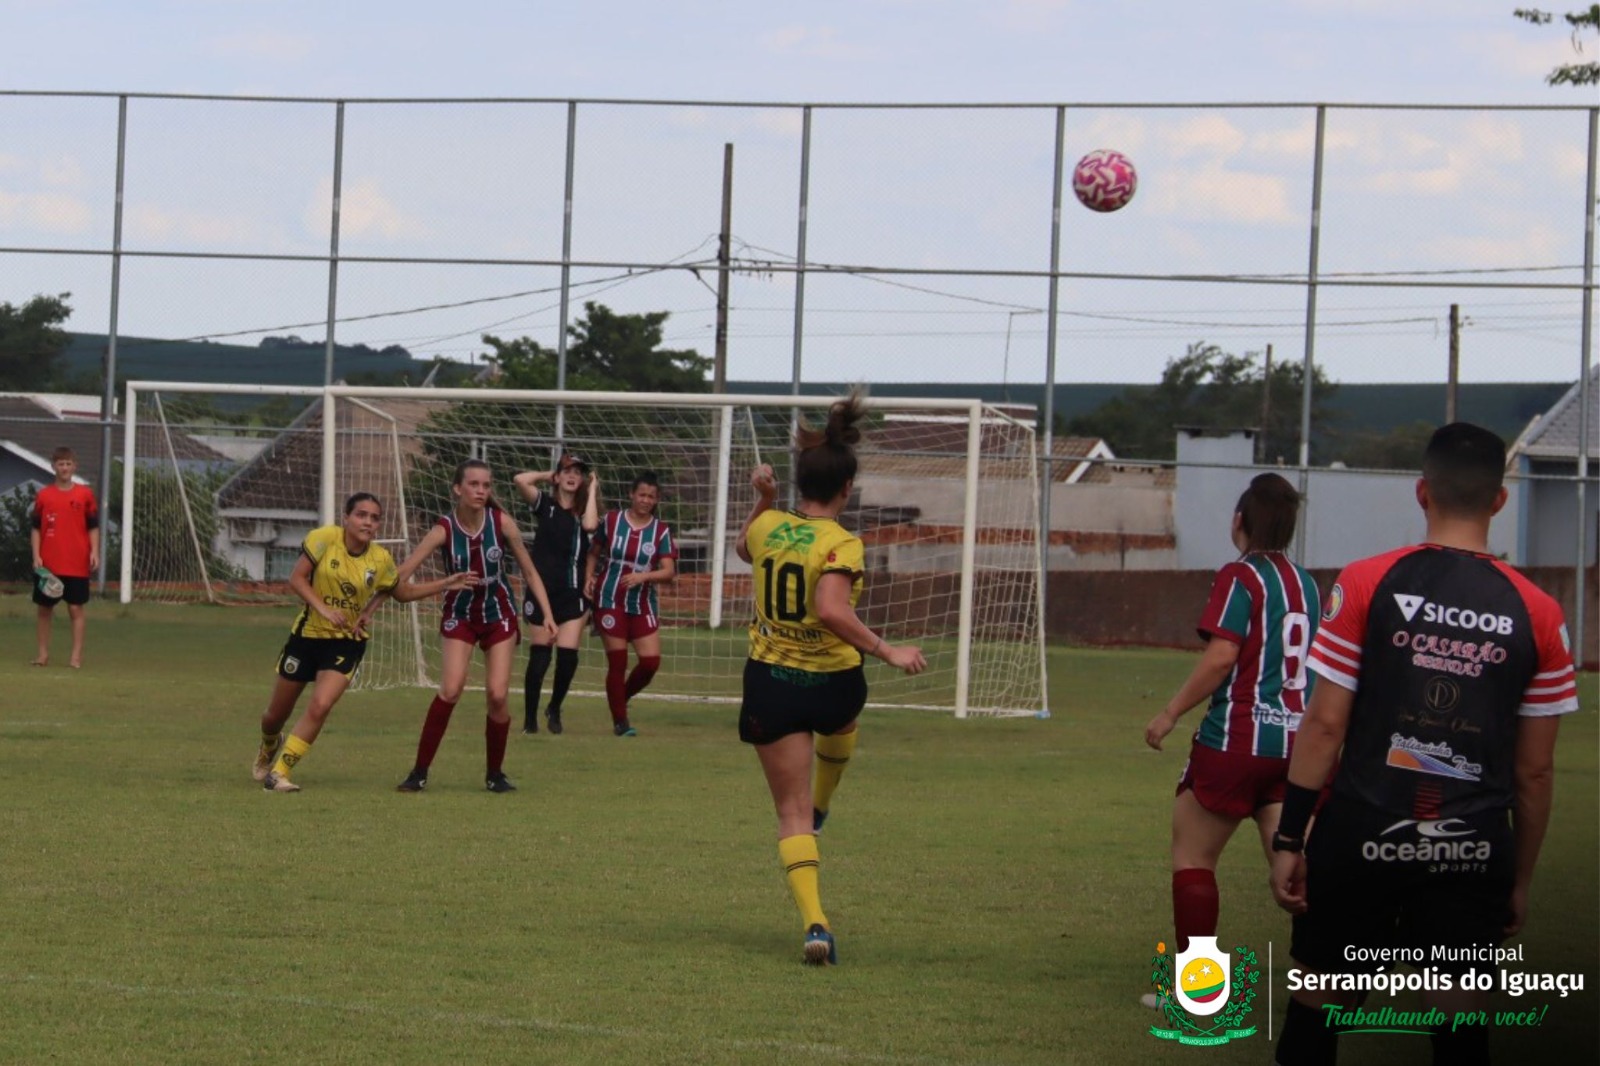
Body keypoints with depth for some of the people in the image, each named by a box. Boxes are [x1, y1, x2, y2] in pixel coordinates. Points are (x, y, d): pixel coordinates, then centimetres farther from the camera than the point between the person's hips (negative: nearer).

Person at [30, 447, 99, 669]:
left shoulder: (84, 494, 3)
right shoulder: (43, 496, 4)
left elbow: (93, 527, 5)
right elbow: (36, 529, 6)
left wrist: (94, 552, -6)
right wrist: (36, 556, -4)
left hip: (77, 564, -1)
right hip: (48, 565, 1)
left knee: (76, 608, -2)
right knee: (44, 608, 6)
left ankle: (76, 656, 0)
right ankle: (43, 653, 16)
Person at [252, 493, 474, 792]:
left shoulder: (381, 560, -6)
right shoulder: (325, 538, -14)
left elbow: (403, 593, 12)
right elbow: (297, 578, -13)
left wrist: (446, 584, 4)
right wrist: (323, 609, -26)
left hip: (347, 642, 0)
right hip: (308, 633, 0)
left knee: (320, 706, -22)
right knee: (277, 714, 12)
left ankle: (279, 772, -9)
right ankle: (268, 747, 49)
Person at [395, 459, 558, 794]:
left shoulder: (501, 522, -13)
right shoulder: (444, 529, -17)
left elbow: (529, 572, -1)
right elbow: (402, 572, -20)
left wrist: (547, 614, -8)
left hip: (499, 615, 1)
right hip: (459, 615, -1)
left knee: (497, 695, -8)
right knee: (450, 691, -17)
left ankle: (495, 774, 12)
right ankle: (419, 772, -7)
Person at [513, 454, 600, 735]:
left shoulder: (583, 511, 7)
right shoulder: (546, 504, 2)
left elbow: (591, 525, -17)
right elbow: (520, 480, -14)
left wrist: (592, 490, -5)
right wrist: (547, 476, 2)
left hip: (572, 595, 2)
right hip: (543, 591, -1)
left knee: (568, 656, -7)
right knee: (539, 657, 0)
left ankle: (555, 709, 18)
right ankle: (530, 718, 12)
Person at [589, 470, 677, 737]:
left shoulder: (661, 531, 0)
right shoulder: (612, 520, 0)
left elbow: (669, 571, -8)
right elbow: (594, 553, 10)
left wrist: (642, 576, -24)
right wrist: (589, 577, -6)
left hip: (643, 604, 2)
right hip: (610, 602, -2)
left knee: (651, 661, -4)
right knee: (617, 662, -3)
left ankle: (621, 698, 23)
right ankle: (620, 720, 9)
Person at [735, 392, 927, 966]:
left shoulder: (767, 527, -2)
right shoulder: (841, 544, -17)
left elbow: (744, 549, 23)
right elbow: (831, 610, -32)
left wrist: (763, 500, 22)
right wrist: (887, 651, -27)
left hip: (769, 683, 2)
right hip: (832, 682, -2)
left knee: (791, 813, 4)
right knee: (840, 723, 39)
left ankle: (814, 920, -12)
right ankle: (821, 804, 61)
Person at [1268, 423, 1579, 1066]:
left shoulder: (1366, 584, -4)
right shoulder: (1537, 615, 1)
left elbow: (1324, 724, -4)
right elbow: (1535, 769, 5)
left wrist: (1289, 838, 2)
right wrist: (1521, 879, 16)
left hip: (1365, 833, -1)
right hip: (1474, 854, 1)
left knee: (1318, 1007, 9)